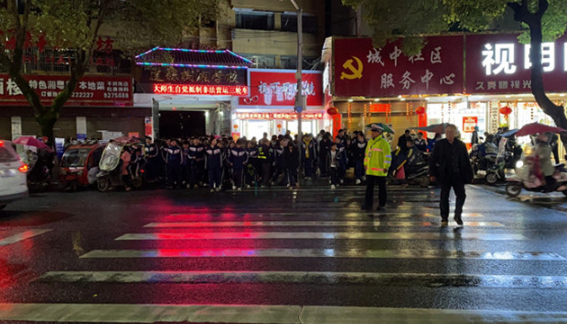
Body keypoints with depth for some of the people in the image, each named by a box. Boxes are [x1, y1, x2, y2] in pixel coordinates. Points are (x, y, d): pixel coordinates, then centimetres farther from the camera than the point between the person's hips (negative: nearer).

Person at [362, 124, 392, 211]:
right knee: (369, 187, 7)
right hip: (370, 170, 7)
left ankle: (382, 205, 16)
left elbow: (388, 155, -13)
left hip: (380, 170, -7)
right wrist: (365, 164, 19)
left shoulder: (384, 142, -10)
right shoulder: (370, 142, 13)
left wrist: (386, 167, -15)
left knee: (382, 188, 6)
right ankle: (368, 204, 12)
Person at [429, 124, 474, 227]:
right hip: (444, 175, -1)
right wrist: (432, 174, -3)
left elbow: (466, 161, 9)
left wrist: (469, 175, 7)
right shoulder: (439, 144, 2)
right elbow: (433, 160, 2)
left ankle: (458, 215, 15)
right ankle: (444, 218, 15)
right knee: (444, 196, 4)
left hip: (458, 175, 1)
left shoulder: (461, 145, 5)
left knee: (461, 195, -3)